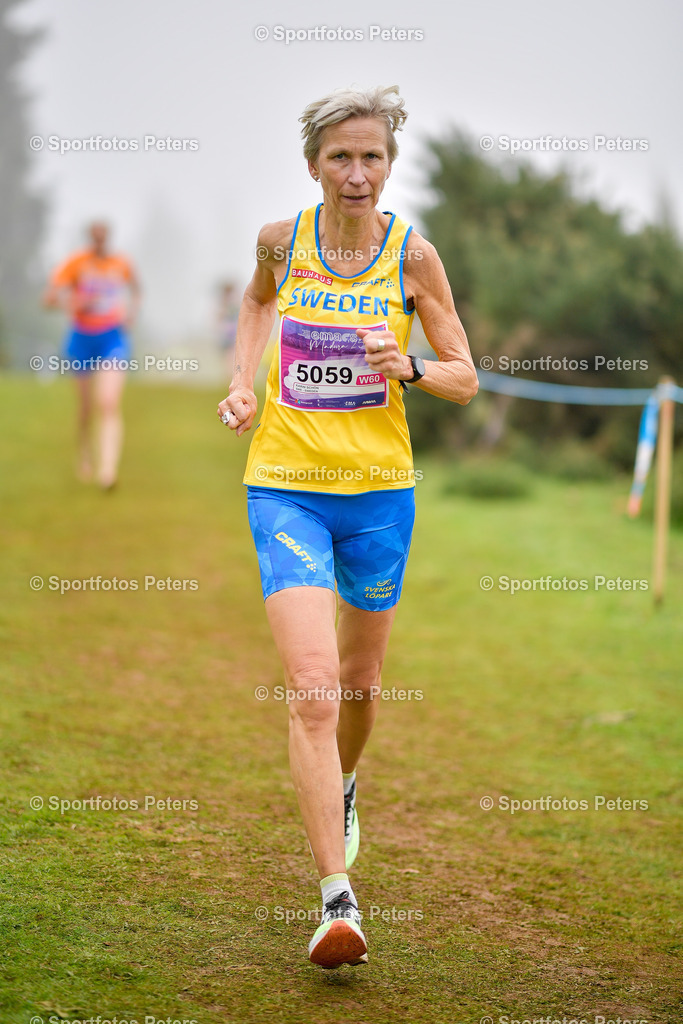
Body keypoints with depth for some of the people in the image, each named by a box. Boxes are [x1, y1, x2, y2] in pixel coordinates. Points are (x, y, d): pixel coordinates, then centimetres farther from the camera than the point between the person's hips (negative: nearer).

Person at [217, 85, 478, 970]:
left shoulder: (413, 254, -5)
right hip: (285, 487, -1)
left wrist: (407, 367, -19)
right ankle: (337, 898, -15)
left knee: (360, 682, 17)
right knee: (312, 691, -15)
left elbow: (466, 380, 1)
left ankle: (344, 787, 51)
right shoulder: (280, 239, -2)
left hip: (379, 489, 1)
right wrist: (241, 382, 8)